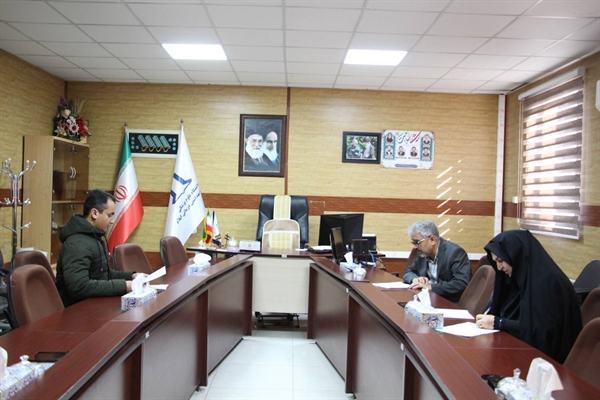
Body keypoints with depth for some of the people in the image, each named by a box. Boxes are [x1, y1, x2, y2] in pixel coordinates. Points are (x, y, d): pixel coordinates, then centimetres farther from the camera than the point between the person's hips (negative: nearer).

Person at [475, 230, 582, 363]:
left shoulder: (547, 280, -19)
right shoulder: (521, 276, 7)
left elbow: (542, 329, -21)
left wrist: (498, 323, -17)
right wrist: (489, 318, -6)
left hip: (545, 355, -7)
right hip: (527, 348, 7)